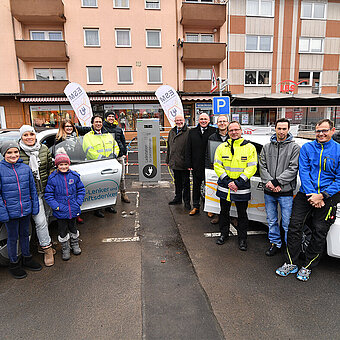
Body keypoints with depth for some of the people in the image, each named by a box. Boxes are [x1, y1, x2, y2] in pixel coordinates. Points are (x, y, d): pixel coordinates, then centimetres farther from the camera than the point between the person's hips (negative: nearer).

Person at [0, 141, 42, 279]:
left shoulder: (26, 168, 1)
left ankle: (27, 258, 37)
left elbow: (33, 189, 7)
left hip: (26, 210, 3)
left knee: (25, 234, 19)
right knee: (12, 237, 12)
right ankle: (14, 263, 31)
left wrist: (35, 207, 6)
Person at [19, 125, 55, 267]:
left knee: (45, 218, 16)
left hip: (46, 190, 4)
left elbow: (51, 167, 11)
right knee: (40, 221, -4)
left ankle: (43, 243, 36)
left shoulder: (44, 149, 3)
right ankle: (47, 249, 12)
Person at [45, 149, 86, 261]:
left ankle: (75, 245, 41)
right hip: (60, 211, -2)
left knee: (73, 227, 20)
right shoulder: (52, 178, -10)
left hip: (73, 209, 2)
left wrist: (78, 203, -5)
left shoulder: (74, 175, -4)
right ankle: (65, 249, 31)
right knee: (62, 230, 11)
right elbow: (48, 194, -5)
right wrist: (56, 206, -14)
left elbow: (81, 189, 5)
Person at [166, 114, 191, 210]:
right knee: (177, 182, 18)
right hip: (174, 163, 6)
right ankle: (178, 198, 33)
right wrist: (168, 160, 17)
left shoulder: (188, 132, -8)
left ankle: (186, 201, 14)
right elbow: (169, 147, 19)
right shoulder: (171, 132, 13)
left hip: (184, 163, -6)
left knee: (185, 183, 4)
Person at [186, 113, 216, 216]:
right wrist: (188, 164, 1)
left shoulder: (214, 131, 0)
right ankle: (196, 206, 24)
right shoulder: (192, 132, 9)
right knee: (196, 186, 12)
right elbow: (188, 149, 7)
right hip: (196, 165, 3)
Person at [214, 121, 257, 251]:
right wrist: (227, 181, -12)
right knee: (224, 211, 16)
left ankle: (242, 238, 26)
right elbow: (217, 166, -1)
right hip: (224, 187, 2)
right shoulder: (222, 147, 3)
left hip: (242, 188, -2)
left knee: (242, 214, 9)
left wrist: (238, 182, -16)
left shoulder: (250, 147, -3)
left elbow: (252, 167, -8)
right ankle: (224, 234, 35)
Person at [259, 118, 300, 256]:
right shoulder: (267, 147, 9)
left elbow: (293, 168, -10)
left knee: (287, 224, 2)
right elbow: (262, 166, 3)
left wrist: (276, 181, -17)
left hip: (286, 193, -3)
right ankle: (275, 244, 31)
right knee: (272, 221, 15)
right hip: (269, 192, 4)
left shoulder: (294, 147, -2)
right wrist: (269, 182, -12)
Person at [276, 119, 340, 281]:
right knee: (294, 227, -1)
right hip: (306, 194, 1)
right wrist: (311, 194, -14)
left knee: (319, 233, 5)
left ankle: (307, 267, 23)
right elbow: (303, 171, -3)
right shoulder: (307, 148, 3)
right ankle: (290, 263, 15)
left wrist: (322, 195, -15)